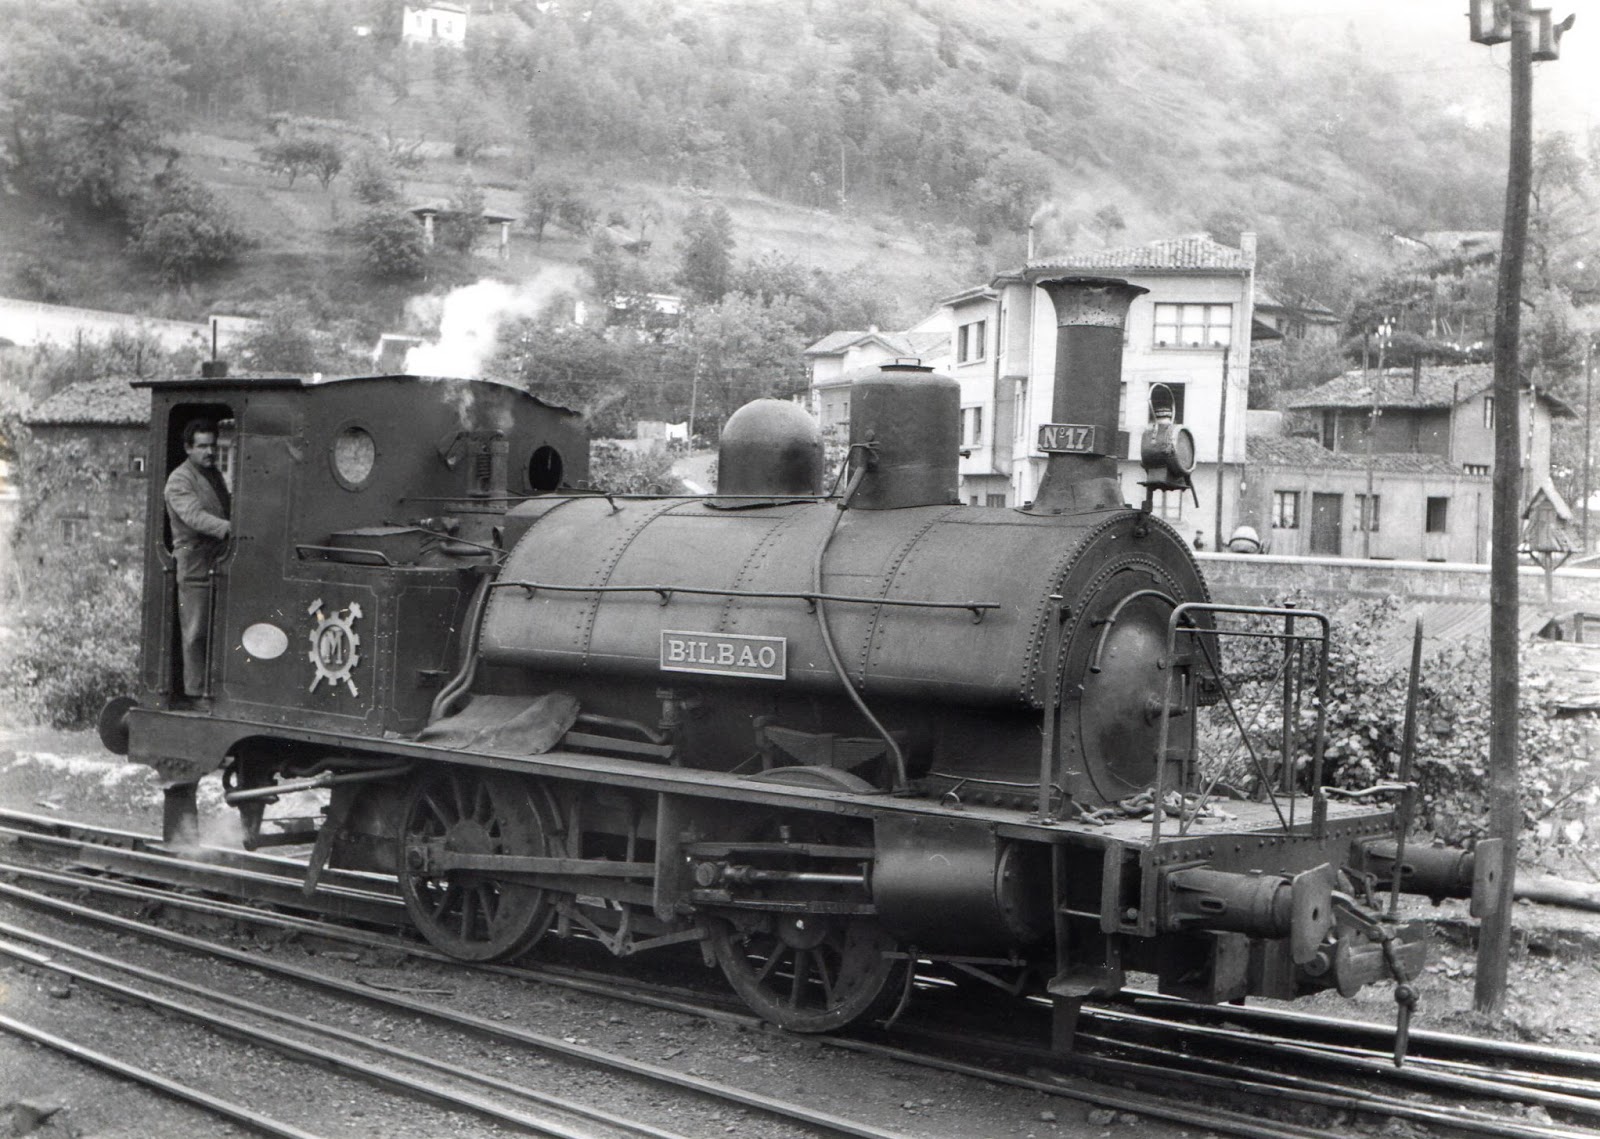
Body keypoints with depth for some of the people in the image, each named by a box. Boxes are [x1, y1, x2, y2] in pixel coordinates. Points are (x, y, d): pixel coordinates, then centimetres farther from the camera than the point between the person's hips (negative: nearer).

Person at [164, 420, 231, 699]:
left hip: (219, 563, 8)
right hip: (194, 564, -8)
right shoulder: (179, 480, -10)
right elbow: (194, 516, -26)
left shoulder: (214, 474, 19)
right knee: (196, 633, -5)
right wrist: (229, 528, -38)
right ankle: (195, 691, -1)